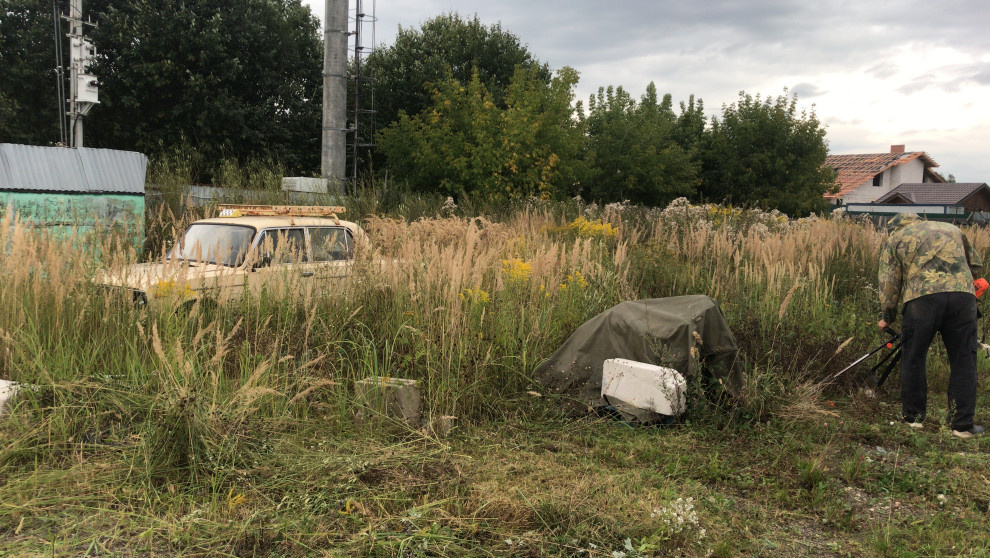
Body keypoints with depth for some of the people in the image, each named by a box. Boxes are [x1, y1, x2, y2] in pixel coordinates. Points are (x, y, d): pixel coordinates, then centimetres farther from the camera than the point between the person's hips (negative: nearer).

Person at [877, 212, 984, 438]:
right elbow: (976, 265, 30)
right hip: (963, 296, 3)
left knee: (913, 359, 12)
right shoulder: (952, 229, 28)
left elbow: (889, 284, 12)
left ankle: (913, 416, 19)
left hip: (922, 298, -2)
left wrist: (888, 318, 22)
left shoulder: (895, 239, 19)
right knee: (963, 362, 9)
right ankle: (963, 425, 11)